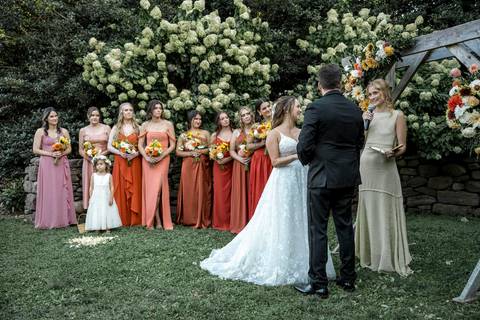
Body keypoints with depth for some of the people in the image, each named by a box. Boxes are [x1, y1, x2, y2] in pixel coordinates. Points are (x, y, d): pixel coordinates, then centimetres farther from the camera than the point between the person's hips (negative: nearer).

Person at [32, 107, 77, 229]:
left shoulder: (64, 131, 9)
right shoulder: (40, 131, 2)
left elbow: (69, 149, 9)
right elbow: (35, 150, -2)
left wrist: (61, 153, -11)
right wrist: (51, 154, -13)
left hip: (62, 164, 2)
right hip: (47, 165, -2)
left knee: (62, 191, 4)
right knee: (48, 192, -2)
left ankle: (63, 218, 10)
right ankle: (48, 220, 4)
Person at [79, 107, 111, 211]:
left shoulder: (106, 128, 5)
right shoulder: (83, 130, 8)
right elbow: (80, 150, 8)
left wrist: (102, 154, -12)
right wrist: (89, 157, -9)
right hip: (89, 162, 1)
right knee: (90, 187, -1)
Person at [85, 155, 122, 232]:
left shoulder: (109, 176, -3)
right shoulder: (94, 175, 2)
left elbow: (111, 187, -3)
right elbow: (91, 187, 6)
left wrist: (111, 198, -9)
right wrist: (90, 198, 3)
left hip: (106, 198, -1)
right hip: (96, 198, 1)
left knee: (106, 212, 1)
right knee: (96, 213, 1)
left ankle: (107, 228, 7)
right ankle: (97, 228, 8)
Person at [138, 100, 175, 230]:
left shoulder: (168, 124, 3)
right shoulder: (145, 125, 8)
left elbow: (172, 145, 0)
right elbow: (140, 145, 6)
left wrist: (161, 156, -11)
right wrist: (147, 157, -10)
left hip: (163, 159, -2)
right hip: (148, 160, 2)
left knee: (157, 188, -9)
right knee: (150, 188, 0)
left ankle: (154, 220, 4)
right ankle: (157, 220, 8)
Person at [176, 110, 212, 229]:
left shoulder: (205, 133, 10)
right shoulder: (183, 135, 9)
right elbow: (178, 152, 2)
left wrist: (200, 151, -10)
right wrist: (191, 153, -10)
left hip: (203, 166, 0)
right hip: (188, 166, 0)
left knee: (202, 191, -2)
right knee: (189, 191, -2)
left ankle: (202, 220, 4)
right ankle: (189, 219, 8)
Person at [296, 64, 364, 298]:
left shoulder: (315, 108, -12)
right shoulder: (355, 109, 5)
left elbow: (304, 145, -14)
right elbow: (359, 143, 12)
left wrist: (307, 161, 6)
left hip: (322, 177, -6)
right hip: (348, 177, 6)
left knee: (318, 230, 2)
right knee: (345, 227, 15)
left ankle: (318, 283, 6)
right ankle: (348, 278, 24)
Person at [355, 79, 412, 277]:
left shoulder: (397, 115, 2)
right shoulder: (368, 115, 10)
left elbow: (402, 146, 0)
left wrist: (393, 153, -20)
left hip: (385, 167, -3)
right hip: (366, 165, 3)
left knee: (386, 211, -1)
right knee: (368, 209, 9)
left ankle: (390, 258, 11)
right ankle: (370, 254, 22)